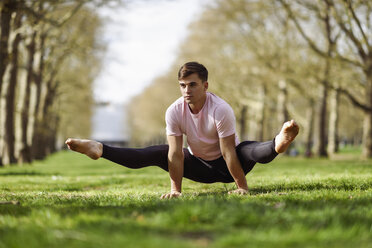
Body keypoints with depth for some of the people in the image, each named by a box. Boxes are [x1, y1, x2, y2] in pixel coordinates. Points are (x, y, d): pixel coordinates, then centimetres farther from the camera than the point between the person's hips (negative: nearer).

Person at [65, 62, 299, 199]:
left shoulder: (221, 110, -28)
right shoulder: (174, 112, -16)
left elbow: (228, 152, -29)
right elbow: (176, 153, -17)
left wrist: (242, 187, -27)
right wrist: (175, 189, -18)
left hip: (226, 166, -3)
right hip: (200, 167, 4)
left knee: (250, 151, -35)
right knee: (157, 153, -13)